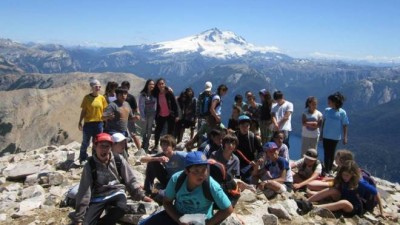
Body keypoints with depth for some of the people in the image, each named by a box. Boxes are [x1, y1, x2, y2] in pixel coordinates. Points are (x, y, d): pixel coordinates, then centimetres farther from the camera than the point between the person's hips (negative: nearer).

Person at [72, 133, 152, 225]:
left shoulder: (118, 160, -6)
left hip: (116, 193, 1)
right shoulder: (90, 165, -10)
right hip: (98, 197, -1)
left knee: (121, 208, -33)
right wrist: (78, 217, -11)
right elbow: (84, 192, -10)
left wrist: (141, 195, -3)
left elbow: (130, 180, 4)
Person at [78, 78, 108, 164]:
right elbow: (83, 111, -1)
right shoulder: (87, 97, -4)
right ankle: (82, 159, 26)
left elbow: (104, 111, 7)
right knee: (85, 143, 8)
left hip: (99, 123, 2)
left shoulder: (102, 98, 2)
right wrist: (80, 122, -3)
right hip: (88, 123, -2)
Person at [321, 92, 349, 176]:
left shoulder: (342, 112, -9)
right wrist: (321, 133, 10)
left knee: (331, 153, 12)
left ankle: (330, 169, 26)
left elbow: (344, 125, -5)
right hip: (326, 136, 1)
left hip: (335, 137, -1)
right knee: (326, 153, 1)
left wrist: (345, 137, -7)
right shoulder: (327, 110, -2)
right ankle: (326, 170, 9)